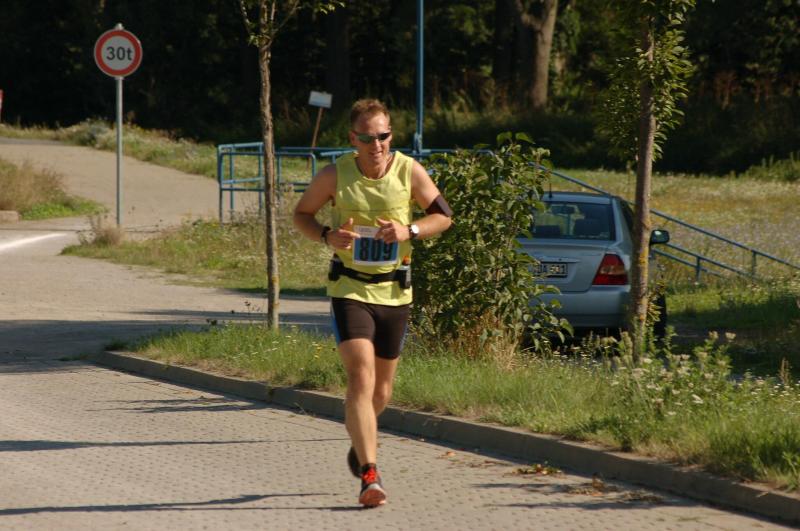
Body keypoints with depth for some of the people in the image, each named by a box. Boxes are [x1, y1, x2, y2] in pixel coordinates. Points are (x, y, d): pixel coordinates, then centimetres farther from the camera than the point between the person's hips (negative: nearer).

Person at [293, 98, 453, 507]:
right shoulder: (335, 175, -9)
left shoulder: (408, 171, -6)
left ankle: (359, 442, 47)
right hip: (349, 289, -3)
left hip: (394, 291, 3)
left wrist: (409, 231, -16)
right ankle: (369, 474, -23)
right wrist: (328, 236, -16)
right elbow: (301, 214, 5)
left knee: (381, 388, 15)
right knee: (361, 378, -19)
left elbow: (443, 215, 4)